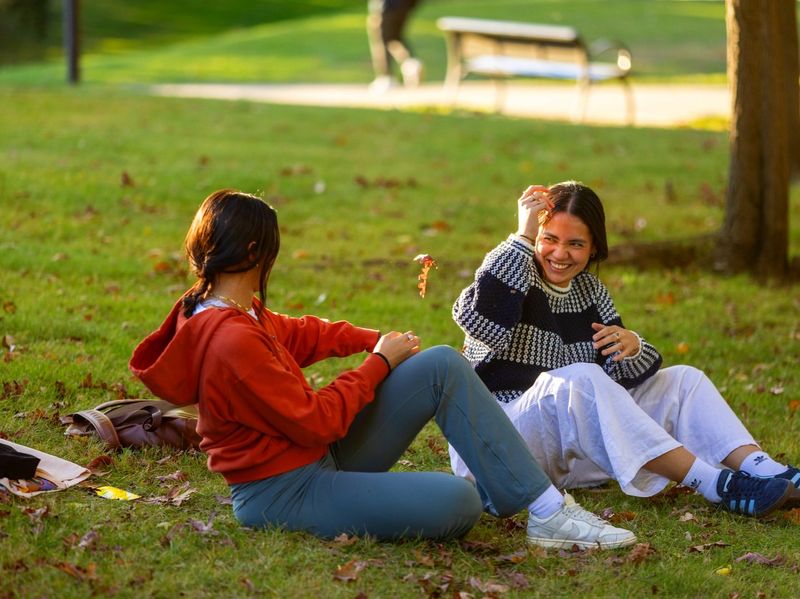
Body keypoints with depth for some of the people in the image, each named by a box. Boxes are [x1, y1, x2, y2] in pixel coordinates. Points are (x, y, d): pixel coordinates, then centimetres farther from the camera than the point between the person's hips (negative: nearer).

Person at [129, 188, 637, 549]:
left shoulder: (236, 313, 3)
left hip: (316, 455, 11)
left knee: (443, 366, 1)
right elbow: (318, 421, -22)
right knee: (457, 504, -28)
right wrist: (379, 363, -9)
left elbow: (295, 334, 19)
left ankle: (546, 507, 1)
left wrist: (375, 339, 5)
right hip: (286, 493, -11)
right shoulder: (232, 342, -28)